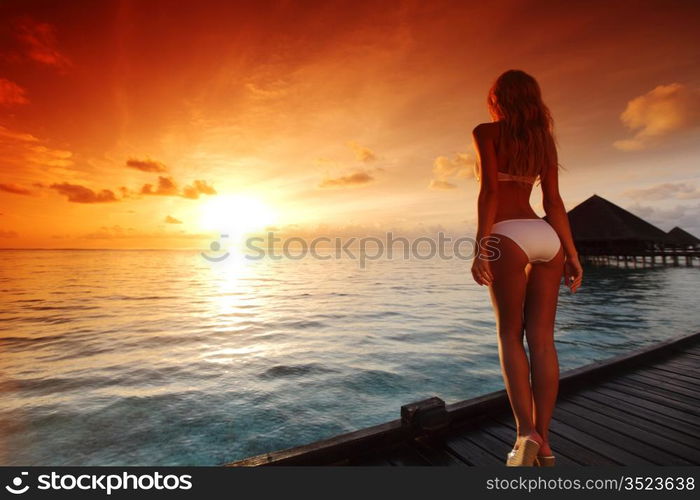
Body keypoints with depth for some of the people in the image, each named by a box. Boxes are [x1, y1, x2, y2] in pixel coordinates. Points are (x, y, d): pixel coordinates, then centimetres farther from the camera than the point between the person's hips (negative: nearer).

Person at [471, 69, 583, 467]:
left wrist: (481, 245, -13)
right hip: (547, 237, 6)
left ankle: (526, 432, -3)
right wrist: (572, 253, 13)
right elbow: (554, 202, 14)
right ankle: (543, 439, 11)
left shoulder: (487, 132, 5)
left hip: (510, 236, -5)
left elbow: (490, 191, -9)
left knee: (510, 334, 5)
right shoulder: (543, 138, 21)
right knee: (542, 339, 5)